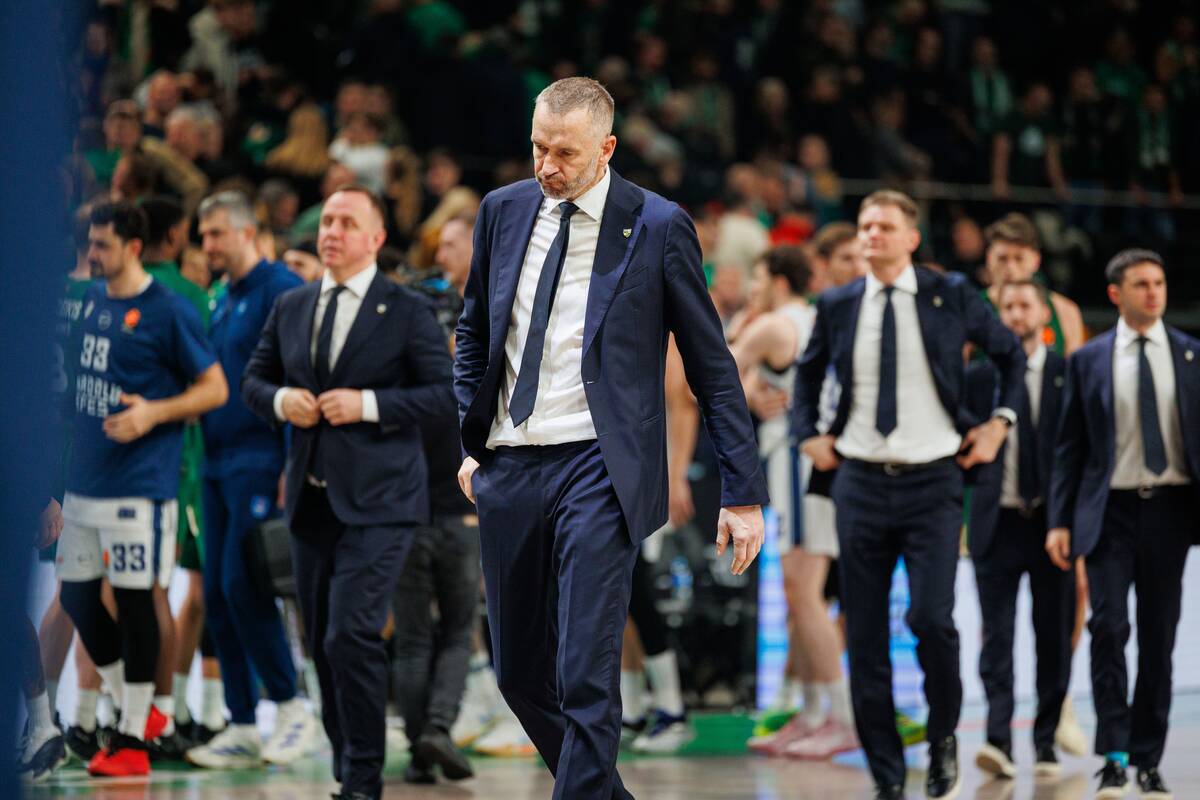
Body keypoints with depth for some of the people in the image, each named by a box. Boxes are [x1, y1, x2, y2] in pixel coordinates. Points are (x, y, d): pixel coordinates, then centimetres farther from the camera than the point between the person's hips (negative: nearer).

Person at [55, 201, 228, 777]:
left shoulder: (167, 312, -10)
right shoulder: (90, 301, 12)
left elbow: (215, 389, -6)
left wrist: (152, 413, -19)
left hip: (139, 485, -8)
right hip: (84, 480, 8)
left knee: (134, 601, -4)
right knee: (76, 596, 10)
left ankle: (132, 741, 2)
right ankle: (138, 713, 25)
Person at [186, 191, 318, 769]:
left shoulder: (280, 289, -8)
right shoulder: (224, 303, 19)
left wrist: (293, 463, -20)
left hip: (260, 458, -9)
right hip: (218, 461, 9)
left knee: (242, 584, -14)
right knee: (218, 594, 5)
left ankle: (290, 707, -1)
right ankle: (242, 728, 9)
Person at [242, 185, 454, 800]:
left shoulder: (407, 312, -2)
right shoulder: (290, 308, 13)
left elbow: (444, 390, -7)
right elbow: (253, 380, 18)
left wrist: (369, 404, -16)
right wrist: (280, 400, -4)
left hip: (376, 501, -6)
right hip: (311, 497, 6)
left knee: (351, 635, -17)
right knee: (321, 643, 11)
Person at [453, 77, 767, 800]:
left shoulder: (657, 226, -5)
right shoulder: (504, 211, 8)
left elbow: (713, 367, -1)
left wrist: (744, 494, -4)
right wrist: (472, 442, 13)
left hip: (598, 467, -5)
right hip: (509, 468, 5)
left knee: (586, 679, -13)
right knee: (520, 672, 11)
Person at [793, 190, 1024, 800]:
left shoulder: (950, 296, 0)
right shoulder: (837, 306, 6)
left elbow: (1011, 355, 15)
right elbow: (808, 372, 25)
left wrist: (998, 424, 7)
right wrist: (809, 435, 13)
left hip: (933, 482, -2)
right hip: (860, 481, 3)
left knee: (932, 619, -18)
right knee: (865, 638, 1)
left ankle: (943, 738, 9)